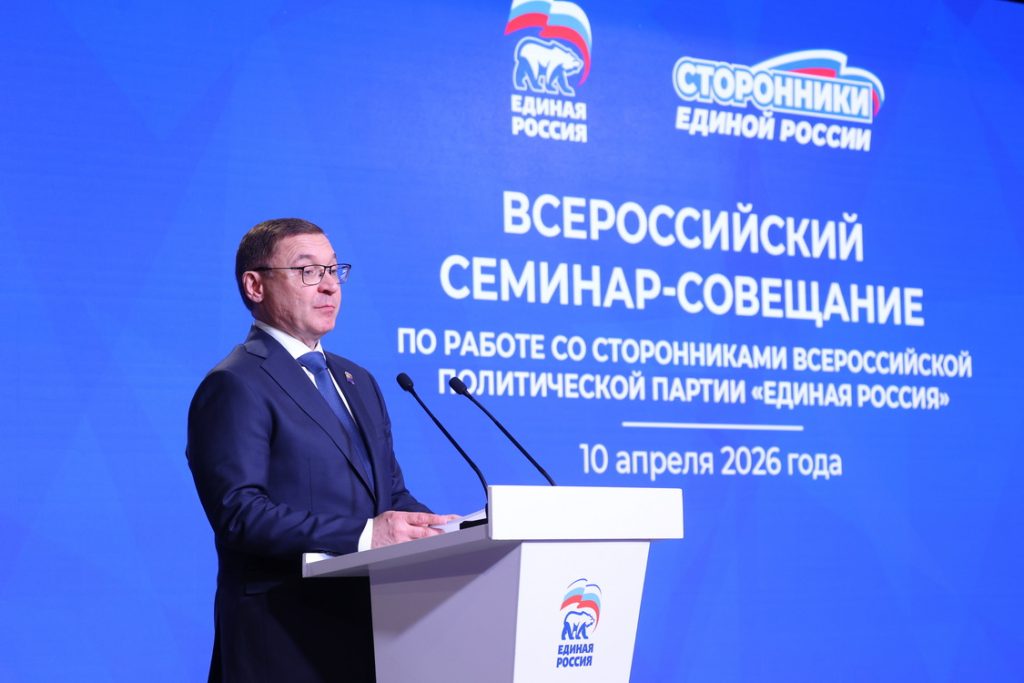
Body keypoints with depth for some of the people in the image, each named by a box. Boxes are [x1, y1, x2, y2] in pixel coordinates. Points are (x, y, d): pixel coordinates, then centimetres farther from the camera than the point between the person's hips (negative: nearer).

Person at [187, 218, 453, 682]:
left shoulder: (358, 382, 19)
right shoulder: (235, 386, -8)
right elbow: (238, 511, -18)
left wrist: (440, 532, -3)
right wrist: (362, 535, -25)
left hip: (368, 621, 8)